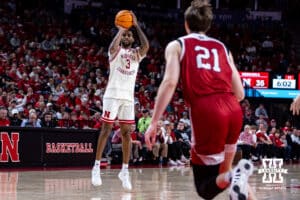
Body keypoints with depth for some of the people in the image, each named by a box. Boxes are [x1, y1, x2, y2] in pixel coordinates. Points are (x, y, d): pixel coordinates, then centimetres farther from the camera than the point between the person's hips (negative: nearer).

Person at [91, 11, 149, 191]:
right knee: (106, 130, -2)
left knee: (127, 133, 2)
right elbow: (112, 47, -25)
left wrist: (137, 26, -11)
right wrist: (120, 30, -16)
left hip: (128, 98, 4)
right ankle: (97, 166, 4)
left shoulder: (137, 54, 11)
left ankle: (125, 171, 5)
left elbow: (146, 46, -11)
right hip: (113, 95, -4)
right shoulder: (116, 51, 1)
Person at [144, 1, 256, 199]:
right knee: (222, 172, 28)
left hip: (207, 112, -4)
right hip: (234, 110, 4)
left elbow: (170, 82, -4)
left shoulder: (177, 45, 15)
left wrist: (154, 122, -5)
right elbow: (239, 93, 18)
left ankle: (234, 177, -27)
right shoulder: (222, 47, 24)